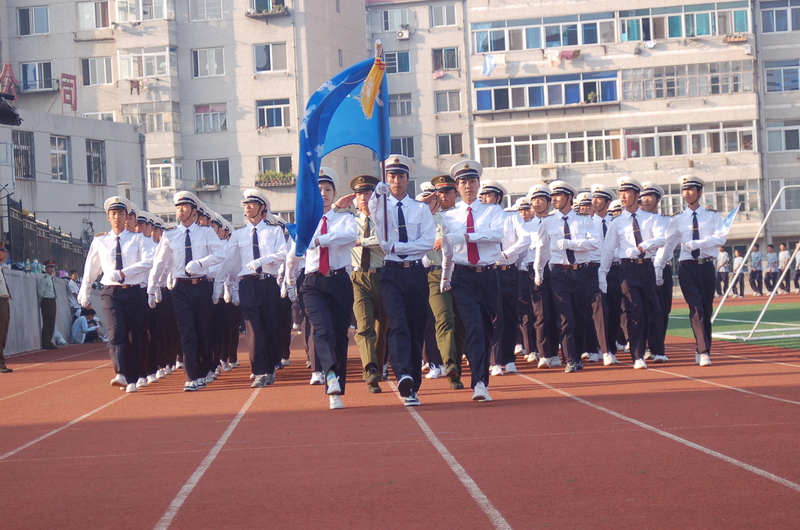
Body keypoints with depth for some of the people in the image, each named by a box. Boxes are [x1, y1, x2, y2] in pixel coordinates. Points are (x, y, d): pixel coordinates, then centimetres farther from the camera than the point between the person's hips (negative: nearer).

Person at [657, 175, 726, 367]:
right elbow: (668, 244, 6)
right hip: (687, 268, -1)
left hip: (707, 266, 1)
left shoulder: (712, 216, 4)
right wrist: (658, 266, 0)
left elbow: (721, 237, -9)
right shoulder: (678, 219, 7)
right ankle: (703, 352, -15)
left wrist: (698, 243, -20)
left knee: (707, 309, 6)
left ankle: (702, 350, 17)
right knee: (696, 309, -11)